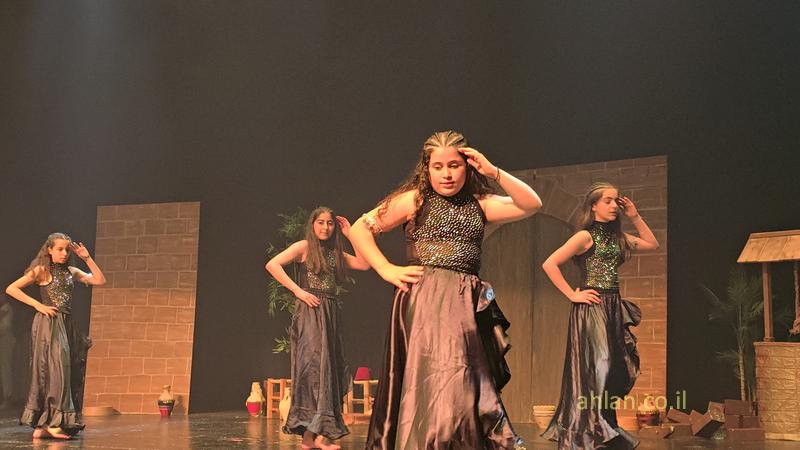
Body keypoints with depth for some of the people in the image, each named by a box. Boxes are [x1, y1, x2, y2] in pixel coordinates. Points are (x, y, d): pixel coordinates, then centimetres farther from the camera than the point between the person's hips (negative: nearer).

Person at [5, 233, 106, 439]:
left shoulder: (71, 272, 13)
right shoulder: (41, 271, -2)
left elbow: (100, 281, 9)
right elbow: (11, 289, -6)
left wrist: (87, 258, 4)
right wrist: (38, 305, -11)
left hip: (67, 325, 6)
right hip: (48, 324, -6)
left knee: (69, 372, 3)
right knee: (54, 368, -12)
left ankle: (44, 426, 8)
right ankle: (51, 422, -9)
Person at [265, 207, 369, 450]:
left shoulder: (336, 253, 17)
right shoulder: (304, 247, -1)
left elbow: (365, 264, 8)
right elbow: (272, 265, -11)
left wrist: (351, 235, 8)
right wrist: (298, 290, -15)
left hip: (331, 313, 7)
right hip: (310, 312, -7)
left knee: (330, 368, 4)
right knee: (316, 365, -13)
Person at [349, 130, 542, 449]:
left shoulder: (479, 204, 14)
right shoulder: (415, 199, 5)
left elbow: (531, 204, 5)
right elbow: (360, 229, 4)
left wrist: (493, 171, -1)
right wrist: (387, 270, -4)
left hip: (467, 305, 4)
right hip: (425, 301, -4)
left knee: (469, 385, 4)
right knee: (435, 384, -14)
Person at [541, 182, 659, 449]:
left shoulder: (617, 237, 13)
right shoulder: (585, 236, -8)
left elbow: (653, 245, 22)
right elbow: (549, 264, -15)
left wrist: (634, 217, 13)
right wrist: (572, 295, -14)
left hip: (613, 309, 7)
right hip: (591, 307, -7)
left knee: (613, 372, 8)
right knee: (595, 370, -9)